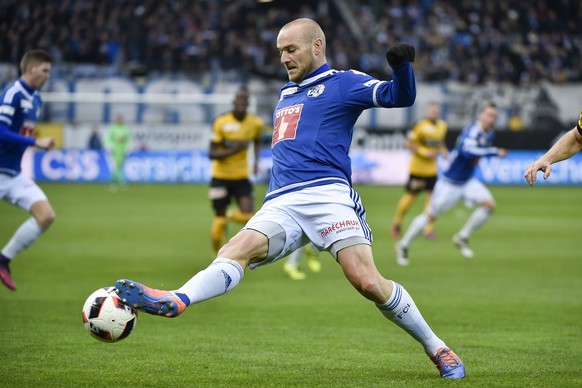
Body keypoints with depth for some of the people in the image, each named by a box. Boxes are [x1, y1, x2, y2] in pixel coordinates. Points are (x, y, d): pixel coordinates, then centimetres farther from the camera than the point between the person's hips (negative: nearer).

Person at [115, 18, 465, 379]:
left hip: (326, 195, -6)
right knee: (239, 248, -22)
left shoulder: (343, 83, 7)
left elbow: (400, 96, -5)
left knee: (367, 281, -18)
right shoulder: (286, 94, 29)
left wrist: (402, 65, -26)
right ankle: (176, 301, -47)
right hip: (281, 206, 6)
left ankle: (437, 349, -2)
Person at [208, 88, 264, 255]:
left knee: (248, 215, -17)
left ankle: (232, 217, 20)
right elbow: (211, 153, -14)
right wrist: (232, 151, -28)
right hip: (221, 177, -2)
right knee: (219, 221, -1)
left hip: (241, 177, 2)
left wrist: (256, 160, 6)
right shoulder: (221, 122, -14)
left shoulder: (256, 123, -3)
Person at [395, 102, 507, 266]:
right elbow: (467, 151, -44)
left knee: (489, 204, -11)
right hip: (450, 182, -7)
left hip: (468, 180, 7)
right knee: (431, 215, -1)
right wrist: (494, 152, -43)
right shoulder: (472, 131, -23)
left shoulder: (489, 134, 3)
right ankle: (403, 245, 17)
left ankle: (462, 238, 4)